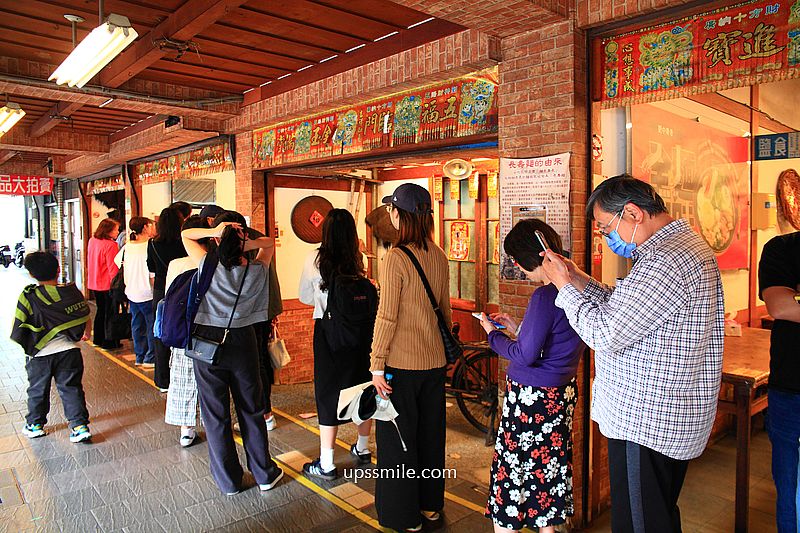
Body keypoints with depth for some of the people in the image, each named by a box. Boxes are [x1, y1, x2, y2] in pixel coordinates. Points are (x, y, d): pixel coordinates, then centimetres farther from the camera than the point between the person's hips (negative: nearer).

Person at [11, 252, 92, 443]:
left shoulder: (28, 297, -10)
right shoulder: (73, 292, -4)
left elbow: (18, 329, -8)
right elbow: (87, 318, 6)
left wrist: (27, 345, 10)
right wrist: (86, 334, 24)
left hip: (40, 354, -1)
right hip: (69, 350, 1)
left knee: (37, 390, 18)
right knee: (71, 388, 7)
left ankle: (35, 425, 33)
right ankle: (80, 425, 2)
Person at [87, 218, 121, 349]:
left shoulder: (92, 241, 5)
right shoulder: (110, 245, -20)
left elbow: (89, 262, 15)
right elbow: (113, 268, -20)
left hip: (94, 284, 8)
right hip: (107, 285, -8)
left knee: (101, 310, 20)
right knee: (110, 313, 3)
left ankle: (98, 339, 28)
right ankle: (109, 342, 9)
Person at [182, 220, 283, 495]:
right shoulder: (256, 272, -8)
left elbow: (185, 235, 2)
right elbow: (269, 242, 10)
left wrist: (213, 232, -15)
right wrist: (247, 243, -10)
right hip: (242, 341, 1)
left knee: (215, 414, 12)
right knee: (251, 410, 15)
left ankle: (228, 480, 24)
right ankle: (264, 474, 25)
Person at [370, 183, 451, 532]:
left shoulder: (396, 258, -17)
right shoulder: (439, 256, 2)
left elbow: (387, 317, -18)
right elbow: (445, 308, 10)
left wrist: (376, 365, -12)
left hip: (401, 363, -7)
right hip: (434, 360, 7)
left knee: (397, 438, 10)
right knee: (430, 433, 19)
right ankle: (430, 505, 36)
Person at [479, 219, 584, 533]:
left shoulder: (545, 296, -23)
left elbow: (525, 356, -21)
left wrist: (493, 334, -6)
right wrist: (516, 328, 14)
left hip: (533, 398, -9)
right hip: (563, 392, 9)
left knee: (510, 469, 5)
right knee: (549, 466, 20)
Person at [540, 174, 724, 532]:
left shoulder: (665, 261, -25)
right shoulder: (684, 243, 11)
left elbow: (604, 334, -25)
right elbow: (624, 310, 14)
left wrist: (564, 284, -13)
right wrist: (581, 280, 6)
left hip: (646, 422, -11)